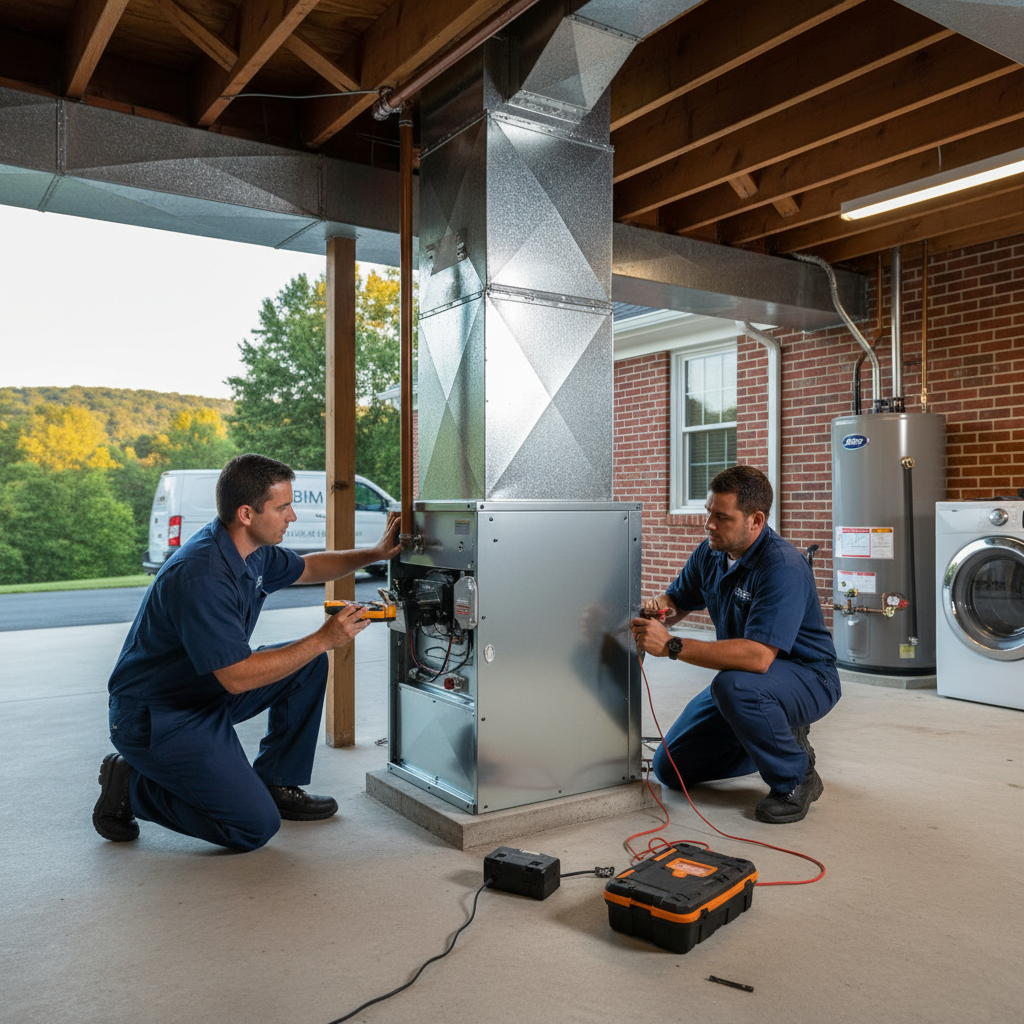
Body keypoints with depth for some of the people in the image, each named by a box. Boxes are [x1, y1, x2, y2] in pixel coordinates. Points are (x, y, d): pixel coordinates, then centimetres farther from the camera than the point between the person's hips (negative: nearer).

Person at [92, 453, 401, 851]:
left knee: (309, 664, 3)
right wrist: (324, 639, -27)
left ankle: (276, 783, 14)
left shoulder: (252, 550, -2)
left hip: (210, 692, 9)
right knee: (255, 826, -12)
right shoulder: (200, 576, -31)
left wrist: (375, 554, 8)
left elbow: (306, 568, 19)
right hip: (156, 718, -9)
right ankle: (131, 786, 3)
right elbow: (237, 677, -30)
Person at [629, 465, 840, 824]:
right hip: (744, 678, 8)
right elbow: (678, 599, 10)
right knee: (670, 767, 5)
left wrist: (672, 646, -41)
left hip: (807, 678, -8)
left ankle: (795, 779, -13)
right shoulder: (710, 552, -4)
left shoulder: (783, 567, -29)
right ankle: (778, 737, 21)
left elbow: (758, 656, -39)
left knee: (734, 685, -40)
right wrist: (658, 608, -15)